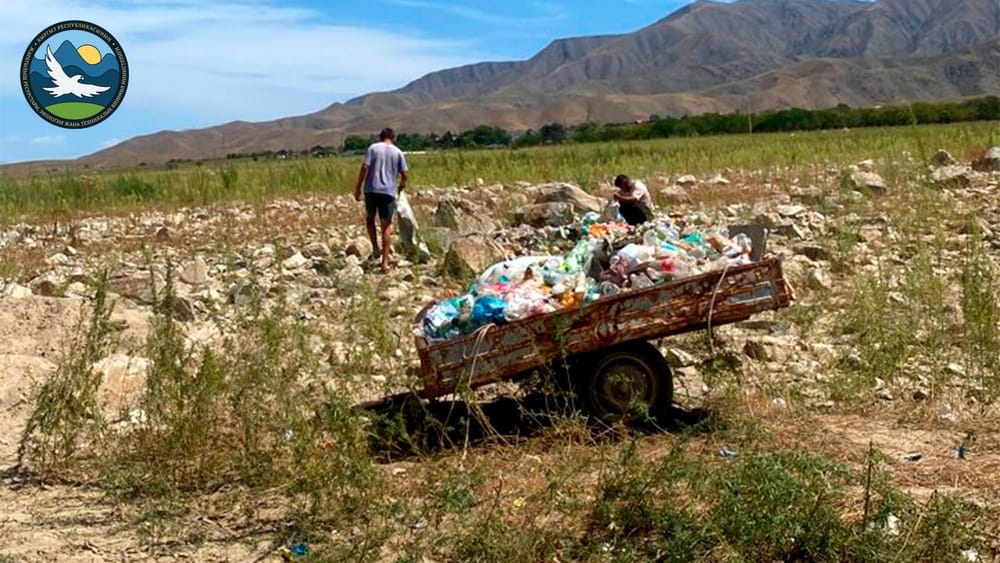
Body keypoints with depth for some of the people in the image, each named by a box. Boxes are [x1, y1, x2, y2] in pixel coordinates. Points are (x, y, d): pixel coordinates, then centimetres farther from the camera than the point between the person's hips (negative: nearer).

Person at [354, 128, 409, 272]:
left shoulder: (373, 148, 2)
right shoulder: (398, 152, 5)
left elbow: (365, 168, -6)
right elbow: (404, 174, 2)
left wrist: (358, 187, -1)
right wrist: (402, 186, 23)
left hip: (371, 189, 0)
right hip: (389, 191, 0)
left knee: (369, 218, 22)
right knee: (386, 225, 3)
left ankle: (375, 248, 13)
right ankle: (385, 262, 1)